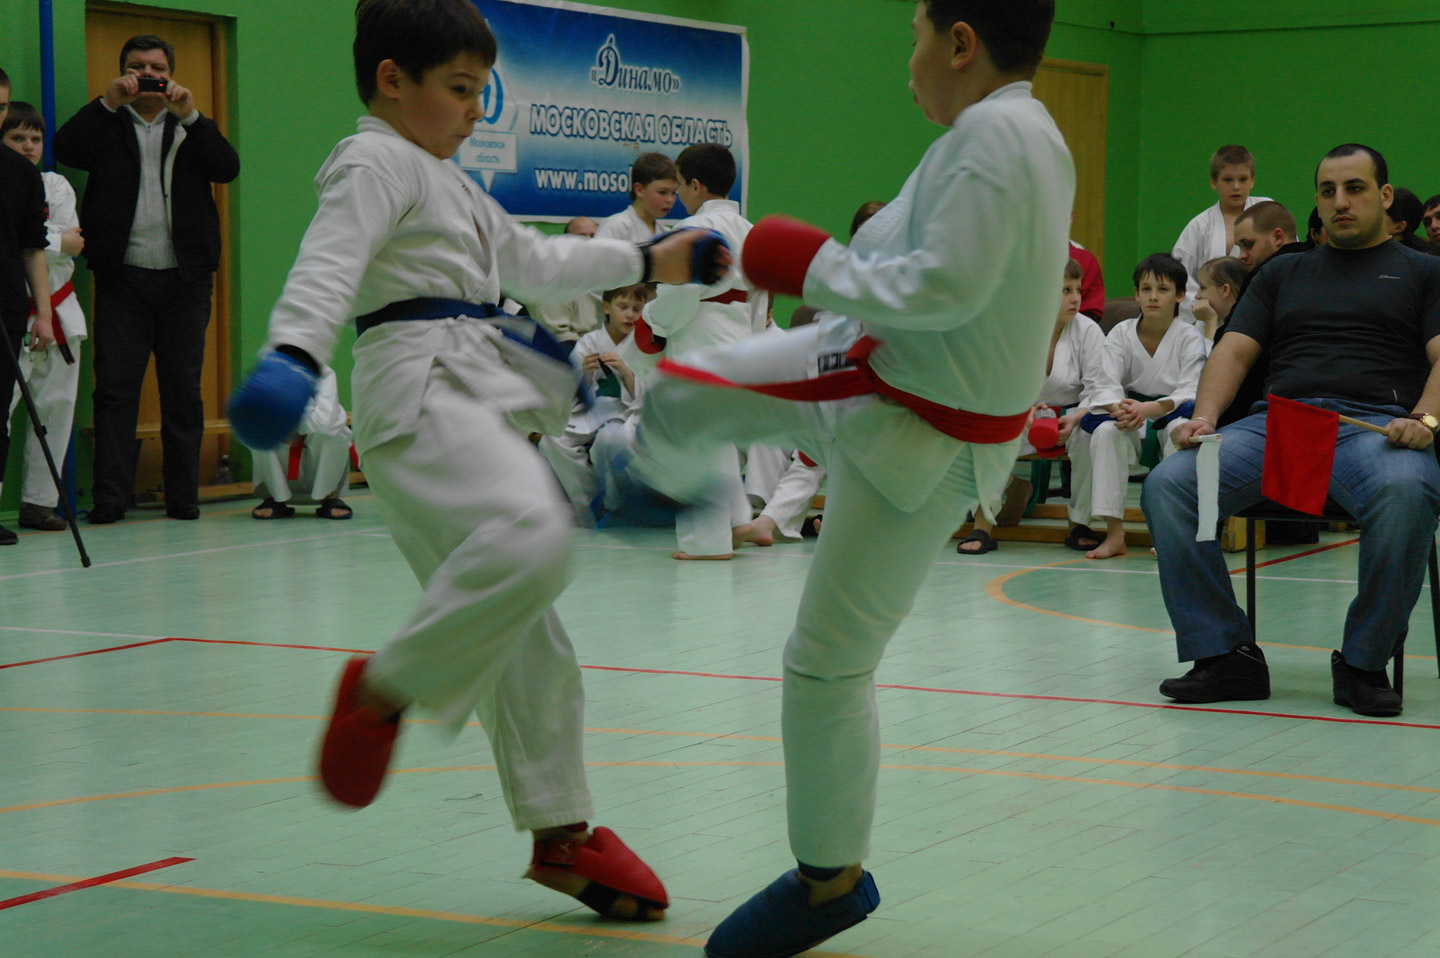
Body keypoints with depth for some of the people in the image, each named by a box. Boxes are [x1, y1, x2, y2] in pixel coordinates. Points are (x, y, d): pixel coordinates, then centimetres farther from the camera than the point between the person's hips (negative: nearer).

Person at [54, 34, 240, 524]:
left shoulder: (191, 127, 15)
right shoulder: (108, 125, 12)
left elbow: (228, 168, -2)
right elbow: (65, 149, -6)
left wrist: (189, 115, -11)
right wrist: (108, 103, -11)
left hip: (184, 278, 1)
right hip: (122, 277, -1)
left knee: (183, 389, 3)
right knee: (115, 387, -5)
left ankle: (183, 496, 9)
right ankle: (110, 496, -5)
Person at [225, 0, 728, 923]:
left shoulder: (449, 182, 27)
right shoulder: (375, 162, -3)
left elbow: (531, 258, 39)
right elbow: (331, 260, -21)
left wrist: (646, 261, 41)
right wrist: (293, 355, -38)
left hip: (480, 398, 10)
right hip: (420, 392, -10)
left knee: (525, 634, 10)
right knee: (530, 536, -35)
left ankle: (563, 833, 18)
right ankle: (386, 688, -18)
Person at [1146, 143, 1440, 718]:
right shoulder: (1284, 273, 29)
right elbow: (1235, 350, 19)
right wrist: (1205, 416, -2)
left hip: (1375, 423, -3)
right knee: (1166, 484, -24)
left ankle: (1363, 663, -21)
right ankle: (1225, 654, -19)